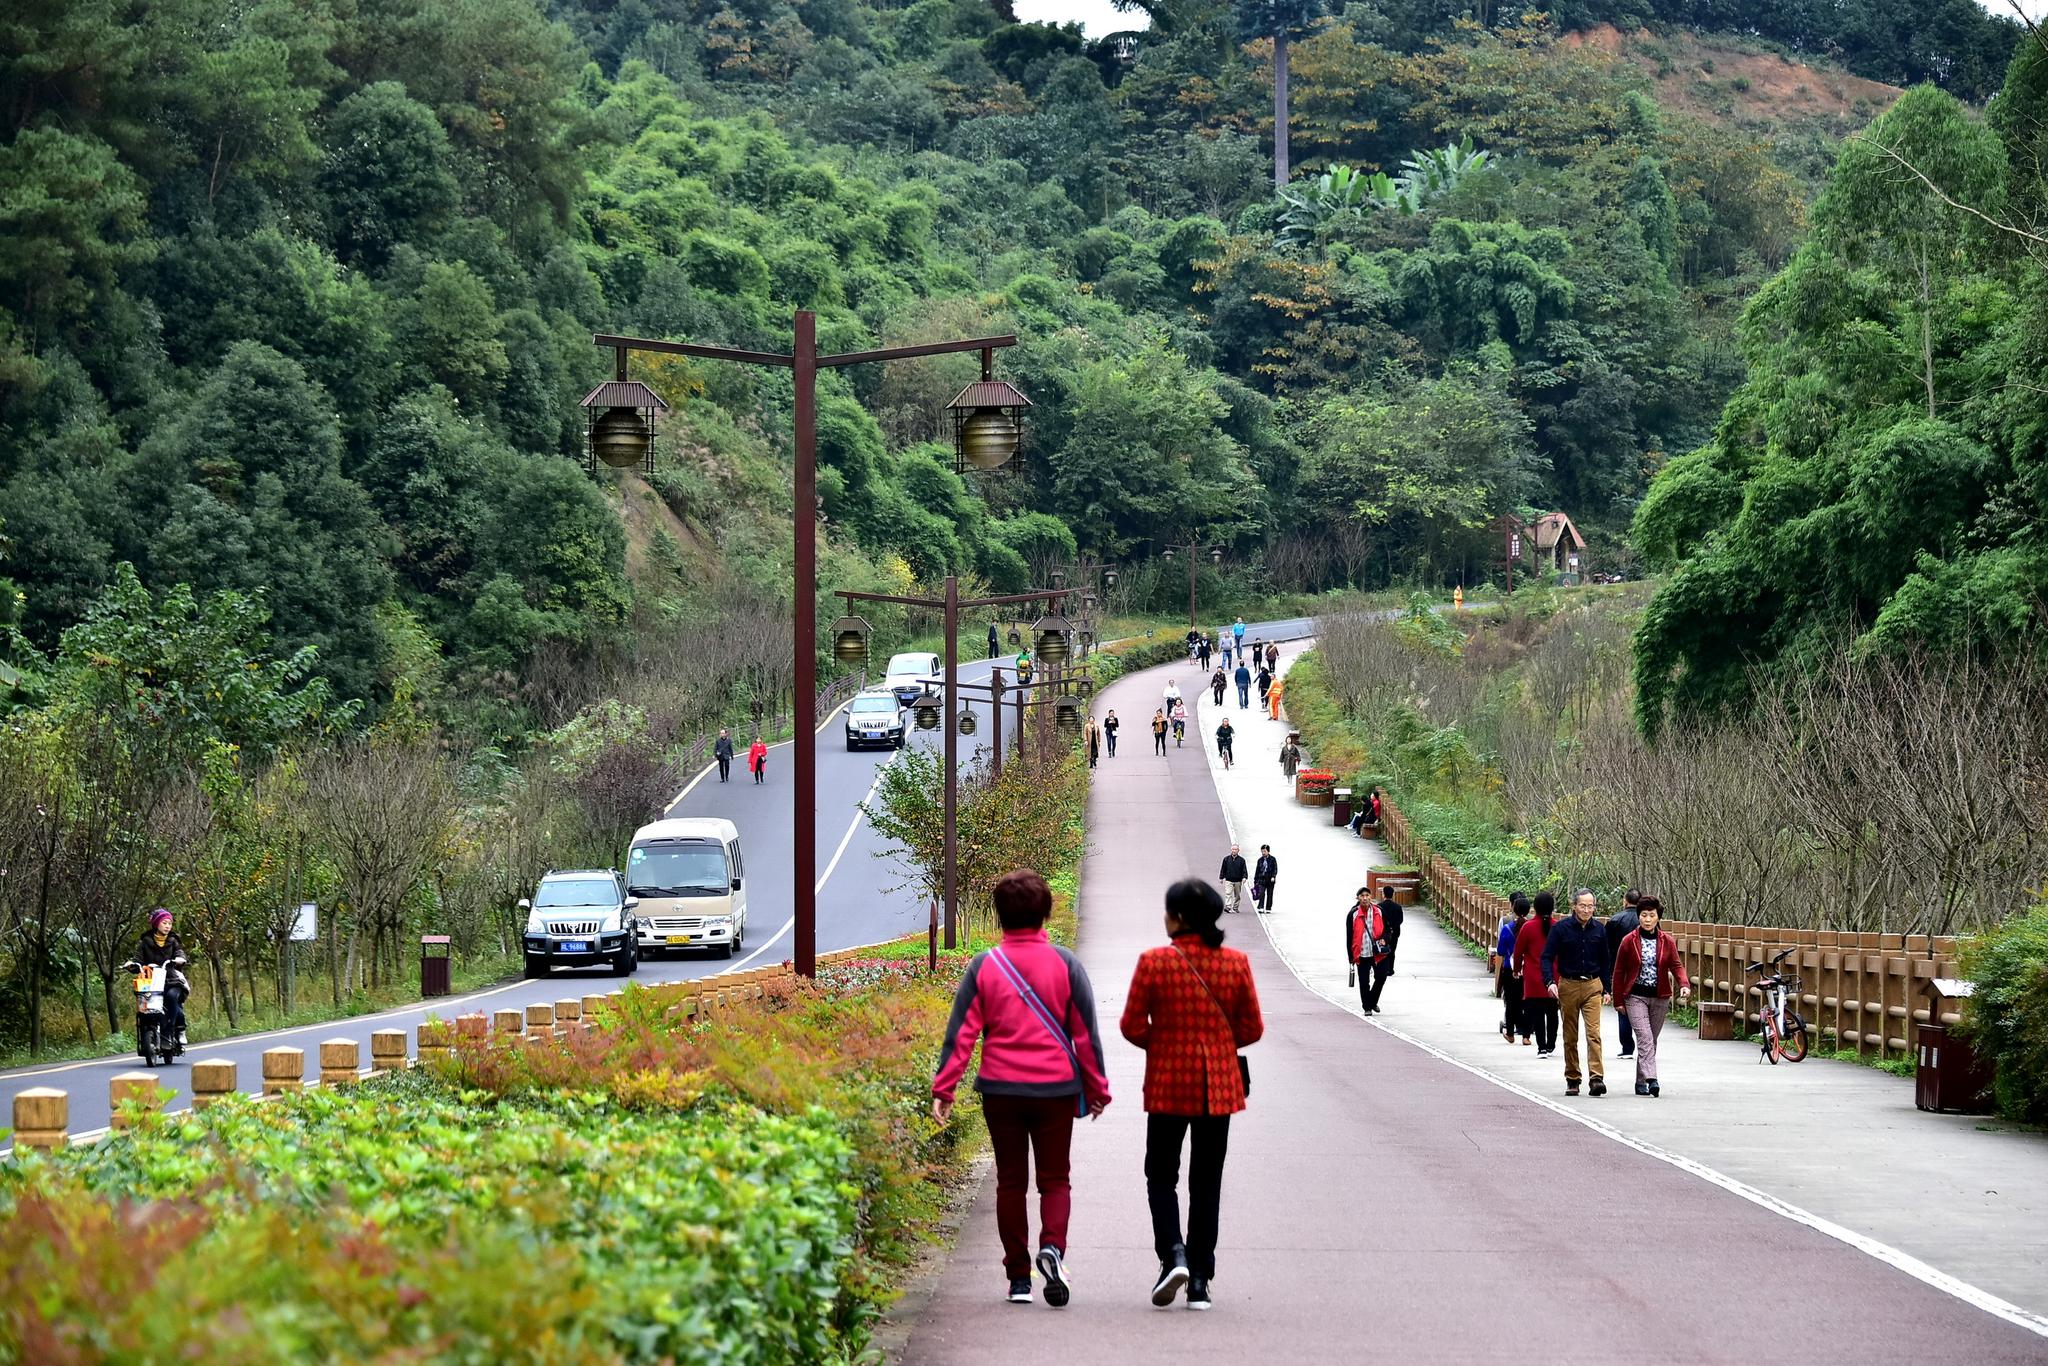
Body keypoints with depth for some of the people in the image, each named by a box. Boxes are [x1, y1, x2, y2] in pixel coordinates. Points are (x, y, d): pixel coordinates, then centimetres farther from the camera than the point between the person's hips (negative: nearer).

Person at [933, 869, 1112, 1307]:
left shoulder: (984, 966, -1)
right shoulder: (1064, 964, -2)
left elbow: (960, 1032, -3)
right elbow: (1086, 1033, 1)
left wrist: (943, 1088, 0)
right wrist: (1097, 1088, 10)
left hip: (1000, 1089, 1)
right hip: (1056, 1088, -1)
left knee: (1010, 1181, 10)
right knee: (1054, 1178, 9)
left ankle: (1018, 1277, 10)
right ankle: (1052, 1246, -19)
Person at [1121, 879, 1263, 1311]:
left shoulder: (1154, 962, -11)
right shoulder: (1235, 963, -4)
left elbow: (1132, 1027, -7)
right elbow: (1252, 1029, 1)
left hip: (1168, 1084, -2)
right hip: (1219, 1085, 2)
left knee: (1161, 1174, 11)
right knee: (1206, 1182, 10)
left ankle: (1173, 1254, -11)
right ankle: (1200, 1280, 9)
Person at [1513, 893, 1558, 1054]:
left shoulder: (1528, 927, -9)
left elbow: (1518, 951, -1)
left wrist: (1516, 969, 16)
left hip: (1534, 980, -3)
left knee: (1537, 1013, 0)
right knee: (1552, 1013, 14)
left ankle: (1542, 1047, -6)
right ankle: (1551, 1045, 23)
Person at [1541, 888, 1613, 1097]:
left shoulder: (1599, 930, 5)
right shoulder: (1561, 929, -3)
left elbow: (1605, 962, 14)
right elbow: (1547, 957, -3)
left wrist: (1607, 989, 12)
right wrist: (1550, 982, -17)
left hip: (1592, 986, 1)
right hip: (1568, 986, 0)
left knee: (1593, 1032, -12)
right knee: (1570, 1037, 6)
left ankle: (1596, 1078, -19)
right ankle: (1572, 1080, 14)